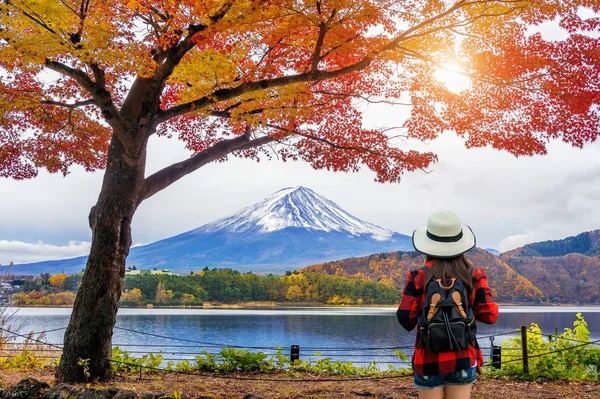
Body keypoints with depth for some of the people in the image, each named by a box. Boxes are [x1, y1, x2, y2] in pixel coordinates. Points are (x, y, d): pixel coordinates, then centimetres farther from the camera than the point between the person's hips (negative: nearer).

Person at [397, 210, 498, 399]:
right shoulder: (474, 275, -3)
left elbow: (405, 317, -10)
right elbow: (490, 315, -6)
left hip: (428, 359, -1)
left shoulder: (418, 276, -9)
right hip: (463, 358, 2)